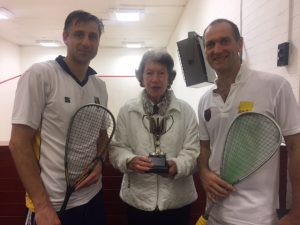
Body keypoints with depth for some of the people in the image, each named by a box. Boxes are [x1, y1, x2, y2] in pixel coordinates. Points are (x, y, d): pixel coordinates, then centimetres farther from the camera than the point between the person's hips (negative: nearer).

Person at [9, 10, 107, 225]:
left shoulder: (100, 86, 3)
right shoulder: (39, 74, -12)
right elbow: (19, 143, -13)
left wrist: (99, 163, -7)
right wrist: (42, 205, -14)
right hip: (53, 204, -5)